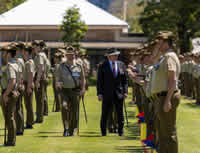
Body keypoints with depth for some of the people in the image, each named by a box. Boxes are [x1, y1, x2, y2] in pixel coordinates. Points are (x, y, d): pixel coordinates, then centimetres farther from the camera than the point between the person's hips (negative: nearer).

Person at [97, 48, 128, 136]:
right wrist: (99, 93, -8)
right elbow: (99, 81, 0)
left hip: (119, 93, 2)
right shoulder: (102, 66, 1)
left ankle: (120, 131, 12)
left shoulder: (121, 65, 8)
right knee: (105, 113, 0)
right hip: (107, 94, -2)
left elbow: (125, 79, 10)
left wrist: (125, 91, 0)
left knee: (120, 113, 4)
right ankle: (103, 132, 8)